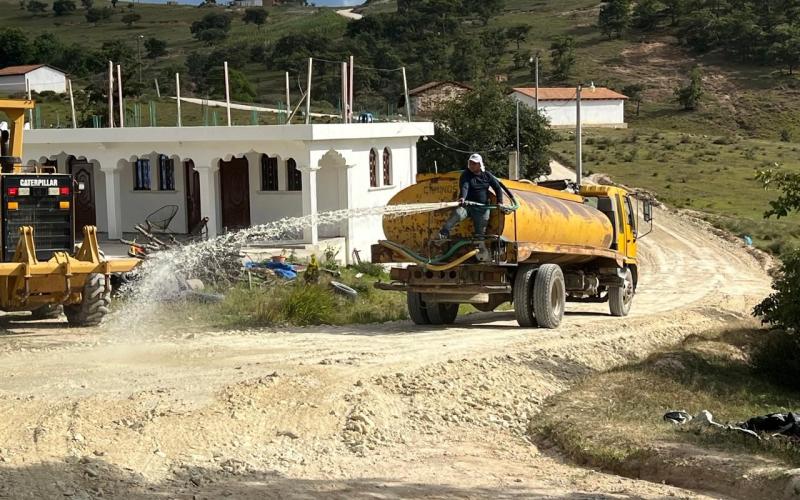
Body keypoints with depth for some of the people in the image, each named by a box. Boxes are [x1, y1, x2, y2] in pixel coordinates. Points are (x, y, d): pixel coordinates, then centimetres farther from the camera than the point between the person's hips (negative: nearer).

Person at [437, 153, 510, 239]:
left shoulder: (487, 175, 7)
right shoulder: (466, 174, -3)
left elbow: (497, 188, 13)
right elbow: (464, 187, -22)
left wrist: (499, 202, 3)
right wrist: (462, 198, -42)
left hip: (482, 208, 3)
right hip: (468, 205, -3)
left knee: (481, 232, 1)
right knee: (457, 214, -34)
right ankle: (443, 233, -35)